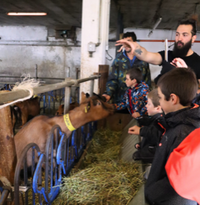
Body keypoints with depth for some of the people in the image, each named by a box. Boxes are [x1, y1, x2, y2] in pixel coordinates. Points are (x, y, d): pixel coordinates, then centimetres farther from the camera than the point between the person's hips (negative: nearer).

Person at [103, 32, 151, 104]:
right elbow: (112, 79, -3)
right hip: (119, 99, 0)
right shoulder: (118, 59, 3)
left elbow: (147, 80, 7)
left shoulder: (143, 59, 4)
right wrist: (108, 93, -18)